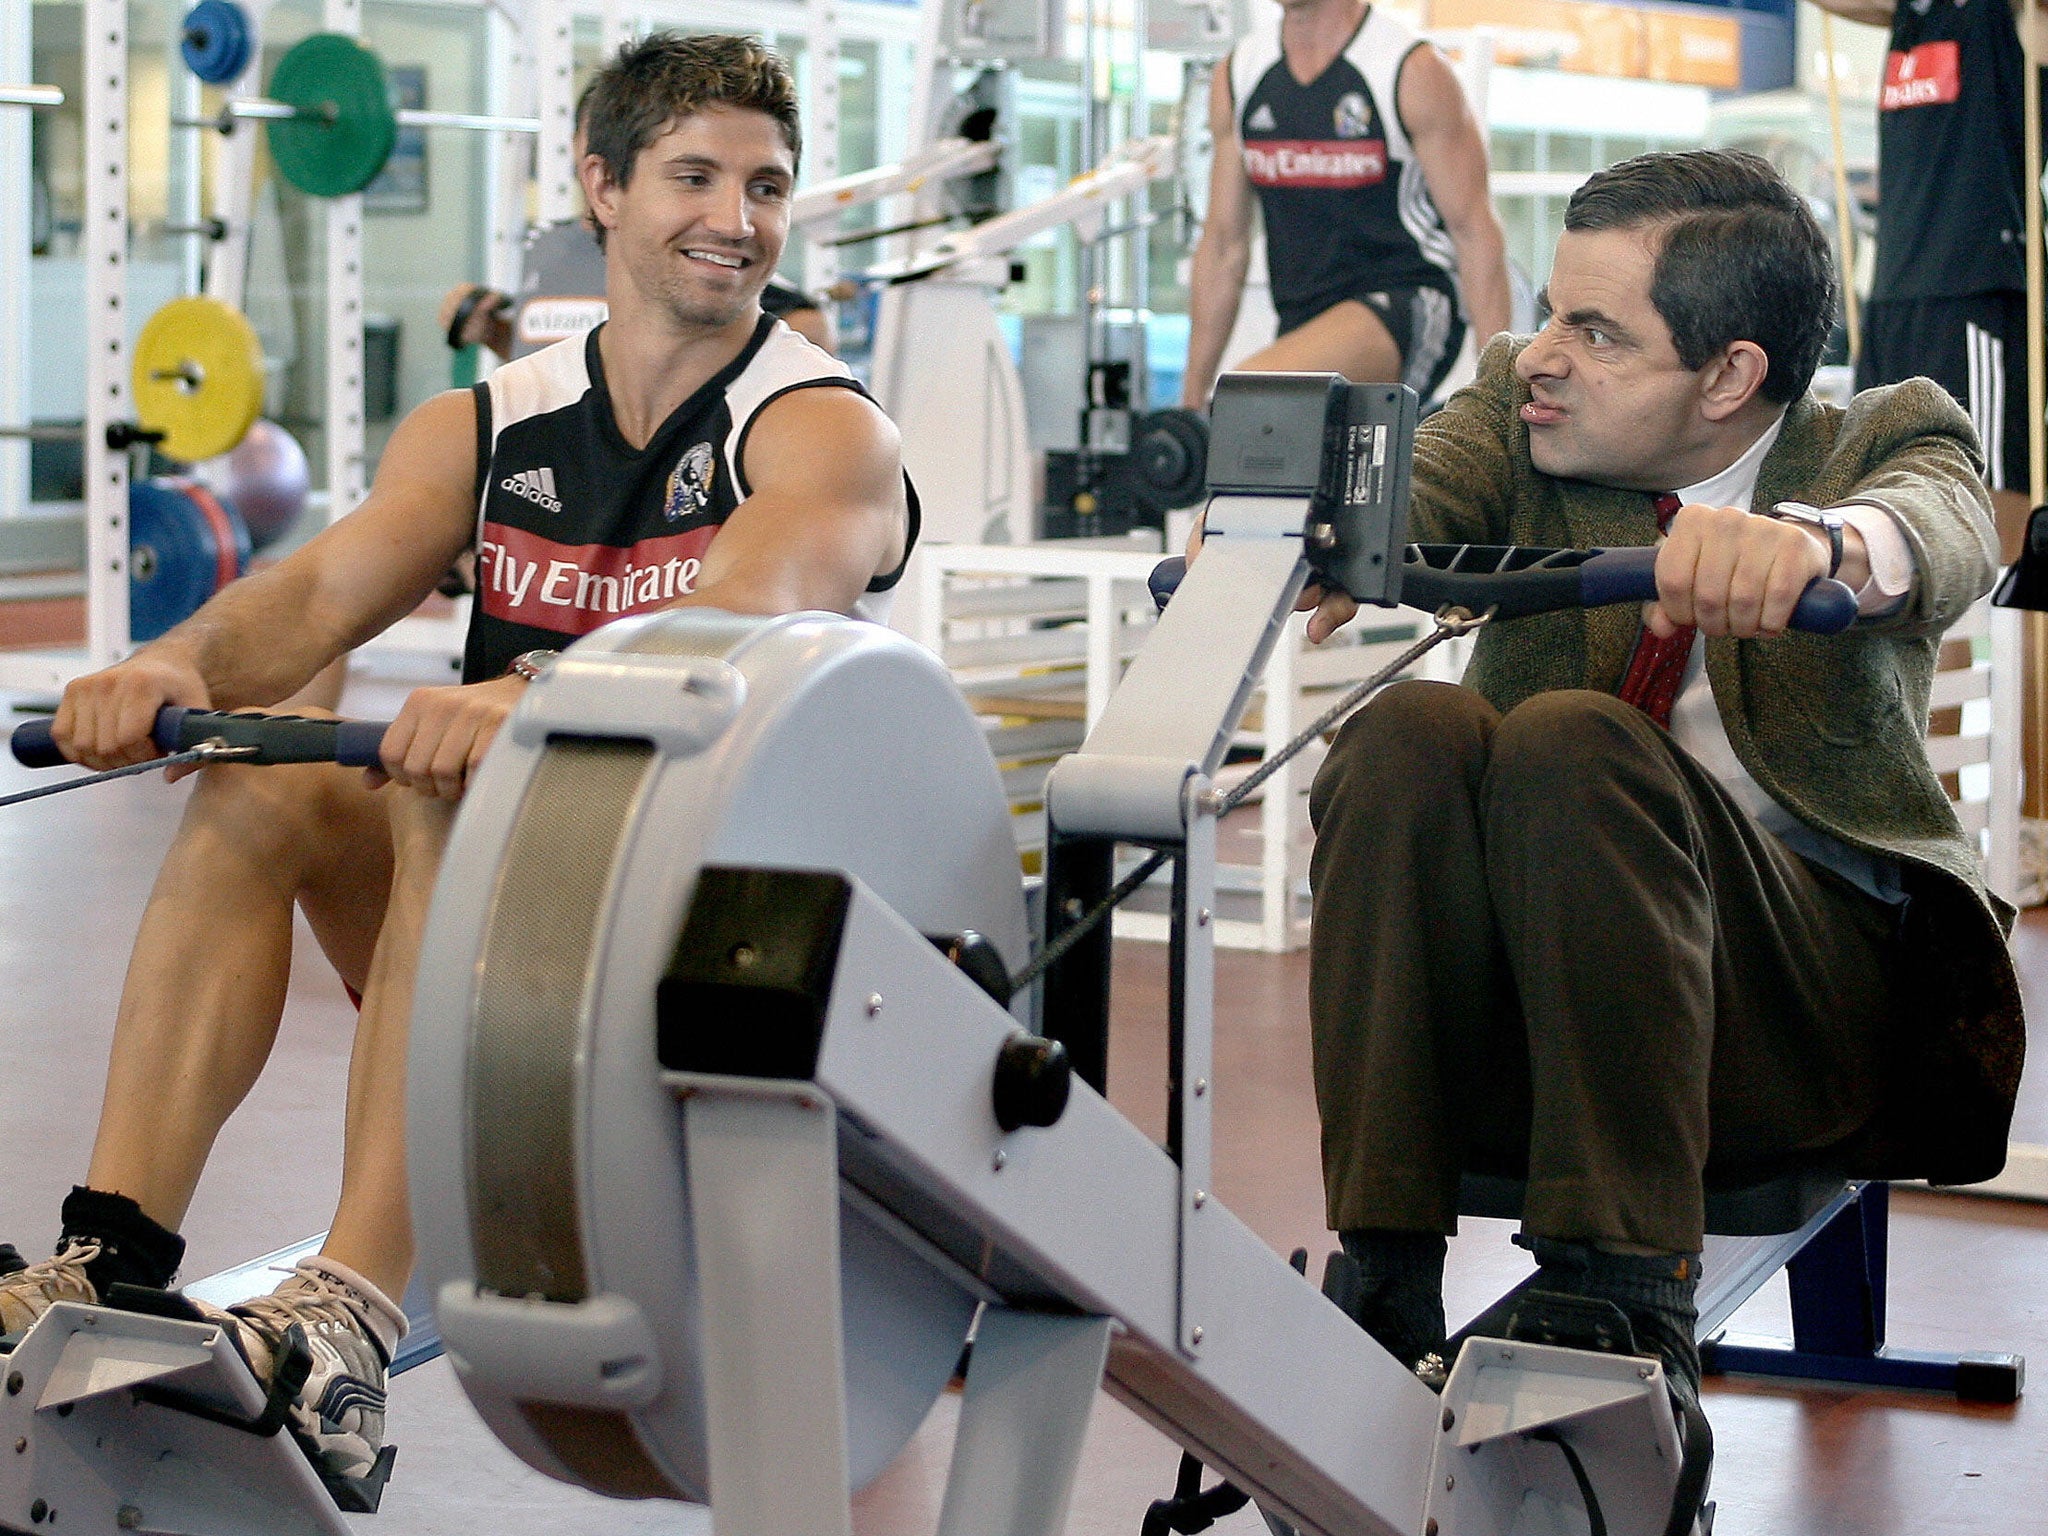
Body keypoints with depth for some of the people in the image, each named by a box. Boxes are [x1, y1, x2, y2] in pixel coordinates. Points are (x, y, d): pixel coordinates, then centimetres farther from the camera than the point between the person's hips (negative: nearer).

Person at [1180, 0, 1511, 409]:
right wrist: (1193, 397, 14)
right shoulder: (1237, 75, 8)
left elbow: (1475, 232, -9)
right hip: (1306, 325, 6)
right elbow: (1223, 243, 14)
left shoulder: (1413, 71, -8)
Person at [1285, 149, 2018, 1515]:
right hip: (1517, 1018, 3)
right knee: (1410, 734, -26)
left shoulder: (1887, 438, 5)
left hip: (1805, 1015, -3)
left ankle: (1629, 1301, -32)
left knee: (1570, 741, -29)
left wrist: (1810, 538, -45)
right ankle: (1379, 1291, -30)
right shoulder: (1520, 410, 12)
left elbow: (1943, 537, -21)